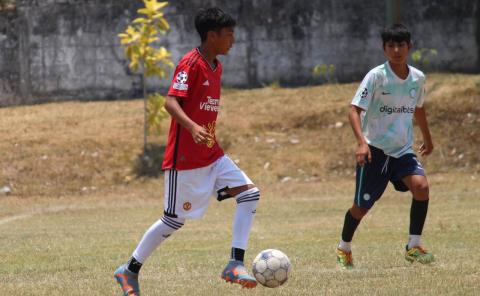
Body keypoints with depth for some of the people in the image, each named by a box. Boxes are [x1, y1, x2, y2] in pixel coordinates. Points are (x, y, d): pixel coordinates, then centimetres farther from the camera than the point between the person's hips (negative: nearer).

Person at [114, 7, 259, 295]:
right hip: (185, 158, -8)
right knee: (175, 220, -1)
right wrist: (192, 128, -41)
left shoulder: (216, 66, 11)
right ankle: (129, 271, 15)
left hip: (212, 155, 8)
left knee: (250, 193, -5)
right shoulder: (191, 63, -15)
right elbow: (171, 101, -26)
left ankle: (236, 264, -7)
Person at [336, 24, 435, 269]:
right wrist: (361, 142, -32)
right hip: (374, 150, -4)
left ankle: (414, 246, -10)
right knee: (362, 205, 3)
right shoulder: (376, 76, -14)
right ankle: (344, 248, 29)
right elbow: (354, 110, -18)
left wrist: (427, 138, 32)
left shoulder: (417, 78, 1)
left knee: (421, 186, -22)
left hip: (403, 150, 4)